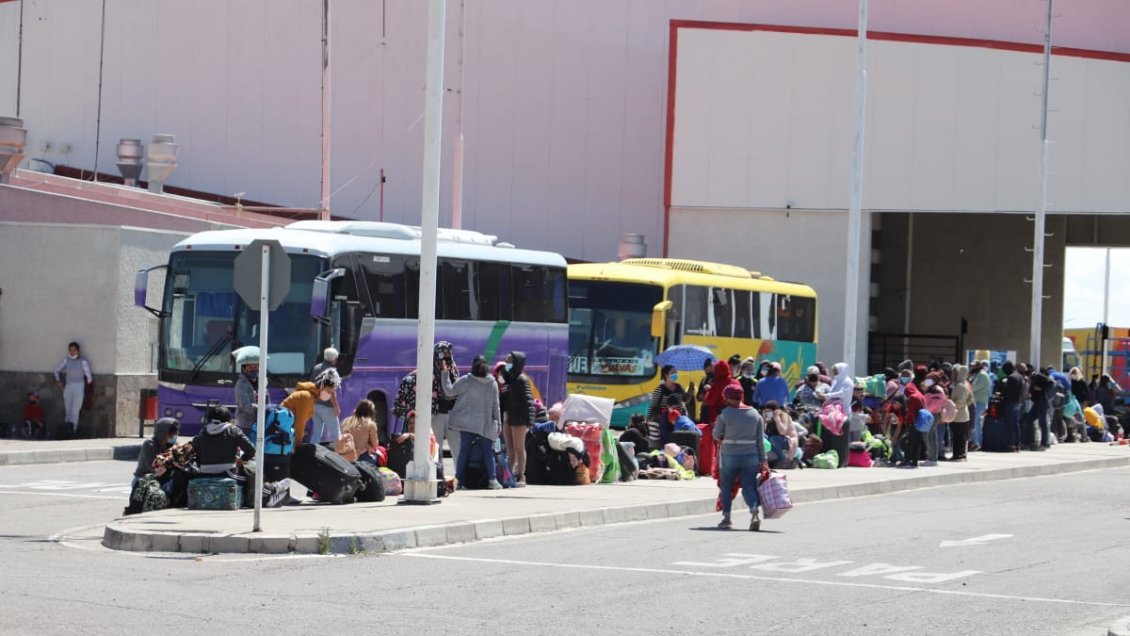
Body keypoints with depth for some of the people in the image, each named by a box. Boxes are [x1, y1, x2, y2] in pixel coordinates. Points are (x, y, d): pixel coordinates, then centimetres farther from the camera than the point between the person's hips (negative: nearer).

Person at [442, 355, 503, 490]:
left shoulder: (465, 381, -7)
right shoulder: (493, 383, 0)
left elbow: (449, 391, 2)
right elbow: (496, 406, 4)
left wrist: (445, 374, 10)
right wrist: (498, 423, 10)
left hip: (466, 423, 0)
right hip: (486, 424, 0)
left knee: (464, 449, 4)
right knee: (488, 451, 5)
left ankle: (459, 479, 3)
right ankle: (492, 479, -4)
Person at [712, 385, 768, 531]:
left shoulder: (725, 414, -7)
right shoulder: (755, 414, 5)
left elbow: (716, 435, 0)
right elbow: (761, 439, 5)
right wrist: (763, 460, 7)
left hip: (729, 456, -3)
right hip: (751, 457, 3)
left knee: (726, 487, 14)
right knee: (749, 487, 2)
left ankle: (726, 518, 18)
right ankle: (754, 513, -21)